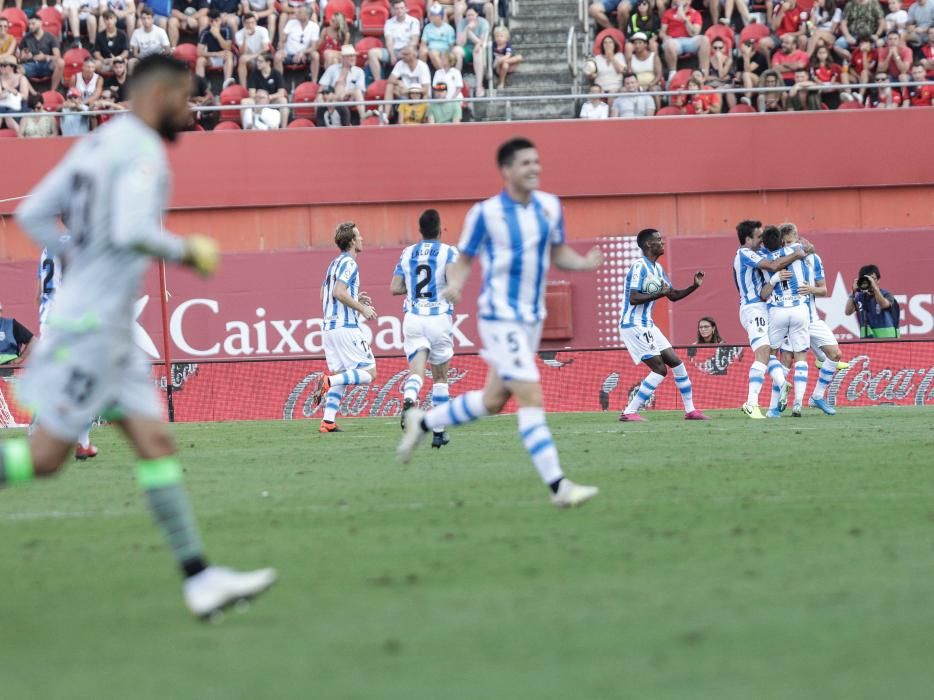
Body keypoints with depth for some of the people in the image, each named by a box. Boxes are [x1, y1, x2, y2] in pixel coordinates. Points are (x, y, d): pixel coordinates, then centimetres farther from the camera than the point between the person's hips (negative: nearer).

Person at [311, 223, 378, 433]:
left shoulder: (334, 263, 19)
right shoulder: (349, 264, -9)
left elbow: (324, 294, 23)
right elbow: (339, 292, -21)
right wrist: (362, 308, -12)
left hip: (330, 327, 9)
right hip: (346, 327, -9)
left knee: (340, 376, 10)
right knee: (369, 373, -6)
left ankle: (328, 421, 0)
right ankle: (328, 381, -21)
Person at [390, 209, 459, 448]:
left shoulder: (407, 253, 8)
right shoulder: (448, 252, -3)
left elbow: (395, 287, 4)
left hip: (412, 318, 2)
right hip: (439, 318, -2)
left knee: (416, 371, -6)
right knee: (440, 377, 12)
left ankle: (409, 398, -40)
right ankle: (439, 431, 14)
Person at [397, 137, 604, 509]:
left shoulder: (550, 206, 4)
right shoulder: (485, 212, -11)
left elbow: (558, 254, 14)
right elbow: (463, 259, -2)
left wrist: (584, 262, -7)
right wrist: (455, 284, -24)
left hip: (531, 318, 7)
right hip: (500, 317, -7)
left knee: (492, 401, 15)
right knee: (531, 396, -15)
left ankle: (422, 423, 37)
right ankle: (558, 486, -16)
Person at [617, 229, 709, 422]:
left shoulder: (657, 268, 14)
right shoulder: (639, 266, -15)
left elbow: (673, 296, 19)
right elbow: (633, 298, -24)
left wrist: (694, 286, 5)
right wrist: (659, 294, -22)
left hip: (647, 325, 10)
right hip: (634, 325, -10)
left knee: (676, 363, 10)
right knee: (660, 369, -12)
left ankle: (690, 410, 19)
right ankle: (629, 413, -10)